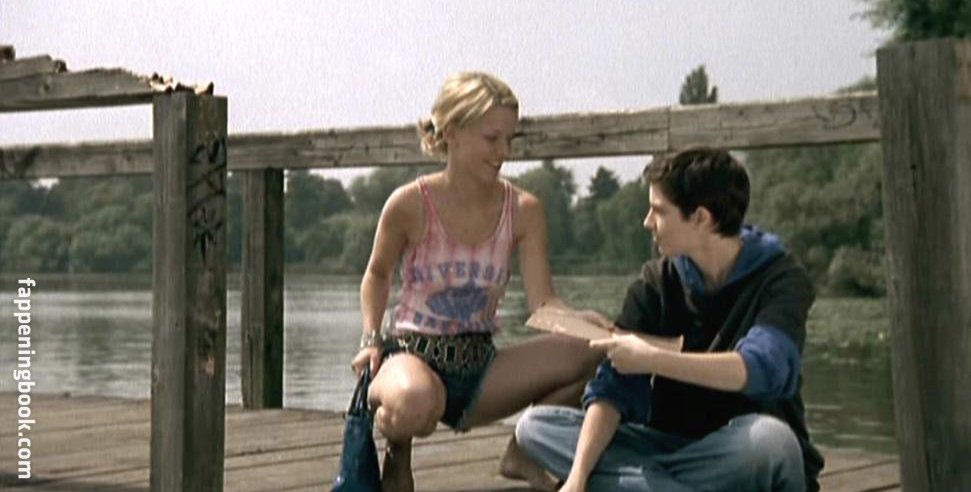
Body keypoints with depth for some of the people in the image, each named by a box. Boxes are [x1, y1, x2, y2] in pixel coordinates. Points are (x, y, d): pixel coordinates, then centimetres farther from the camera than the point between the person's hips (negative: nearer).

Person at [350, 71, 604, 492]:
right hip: (414, 353, -4)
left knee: (593, 350, -20)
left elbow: (543, 304, -10)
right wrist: (371, 339, -6)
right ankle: (397, 448, -1)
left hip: (479, 366, 4)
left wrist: (584, 321, -31)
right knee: (415, 401, -43)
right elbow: (378, 274, 8)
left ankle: (524, 451, 6)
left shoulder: (523, 211, -2)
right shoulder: (411, 205, -11)